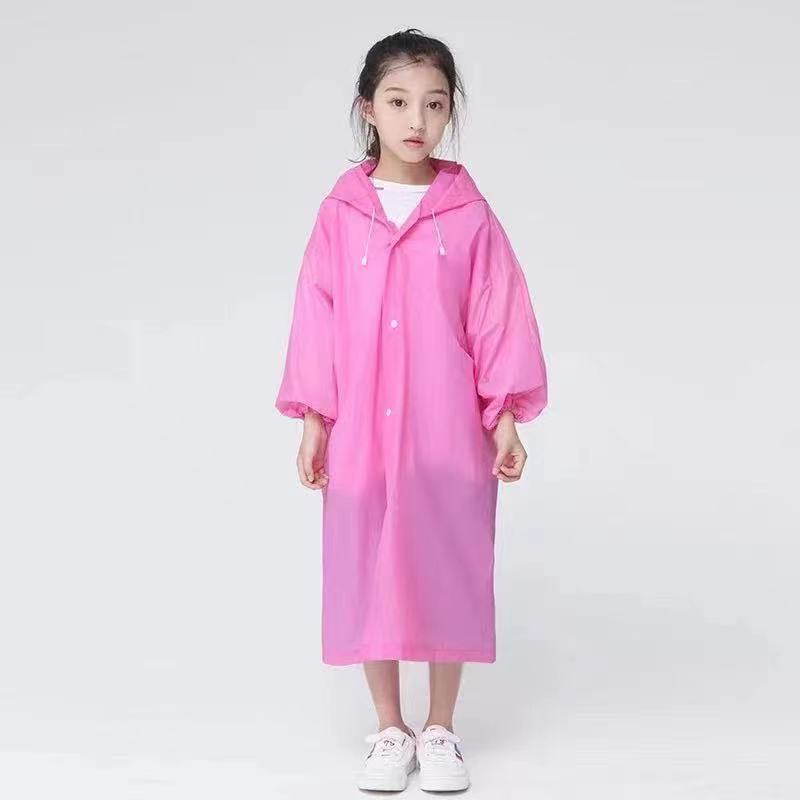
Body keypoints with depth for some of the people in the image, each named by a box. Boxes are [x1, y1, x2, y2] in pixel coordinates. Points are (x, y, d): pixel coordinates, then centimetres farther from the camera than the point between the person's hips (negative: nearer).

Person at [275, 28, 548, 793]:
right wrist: (312, 418, -1)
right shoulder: (340, 212, -1)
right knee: (367, 573, 8)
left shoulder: (470, 214, -3)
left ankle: (440, 730, 24)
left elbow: (500, 318, -2)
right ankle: (389, 730, 24)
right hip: (360, 433, 1)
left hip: (450, 433, -1)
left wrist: (506, 416, -4)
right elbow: (317, 317, 1)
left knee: (448, 571, 8)